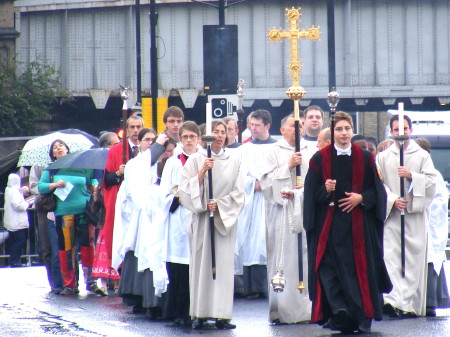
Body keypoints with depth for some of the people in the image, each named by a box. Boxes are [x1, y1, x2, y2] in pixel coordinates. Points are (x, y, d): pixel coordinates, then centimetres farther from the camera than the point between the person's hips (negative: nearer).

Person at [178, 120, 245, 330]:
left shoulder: (234, 161, 9)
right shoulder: (196, 159, 5)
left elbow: (238, 193, 6)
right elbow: (185, 189, -2)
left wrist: (219, 204, -8)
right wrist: (202, 173, -14)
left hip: (225, 219, 1)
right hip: (202, 218, -1)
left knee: (223, 263, -4)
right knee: (200, 263, -3)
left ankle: (221, 314, -5)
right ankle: (199, 314, 0)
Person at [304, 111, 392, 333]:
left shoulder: (364, 158, 8)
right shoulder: (320, 159, 4)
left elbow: (376, 190, 8)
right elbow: (311, 193, 3)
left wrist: (361, 198, -9)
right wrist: (325, 190, -16)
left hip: (359, 224, 1)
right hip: (330, 225, -1)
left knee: (360, 269, 0)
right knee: (330, 269, -12)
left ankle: (362, 317, 6)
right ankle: (338, 312, -14)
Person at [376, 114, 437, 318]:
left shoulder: (422, 156, 10)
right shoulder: (383, 158, 11)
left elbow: (431, 181, 3)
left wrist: (412, 176, -12)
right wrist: (392, 200, -11)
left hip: (415, 214, 0)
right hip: (391, 216, 0)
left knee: (414, 258, -3)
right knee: (390, 255, -14)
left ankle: (410, 304, 0)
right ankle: (392, 300, -24)